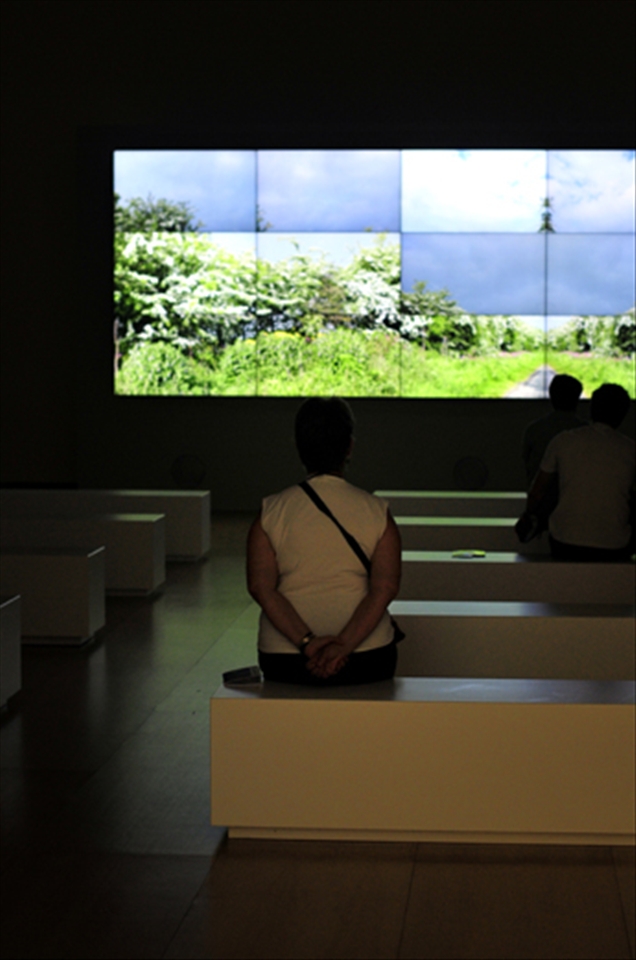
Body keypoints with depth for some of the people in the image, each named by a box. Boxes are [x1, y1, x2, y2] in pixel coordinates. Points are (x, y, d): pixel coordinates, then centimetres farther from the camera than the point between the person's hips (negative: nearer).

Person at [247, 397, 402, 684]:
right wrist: (344, 645, -19)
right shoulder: (377, 512, -1)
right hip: (367, 658, 0)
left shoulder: (271, 512, -1)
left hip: (284, 656, 0)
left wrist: (305, 642, -17)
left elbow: (260, 587, -12)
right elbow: (385, 588, -13)